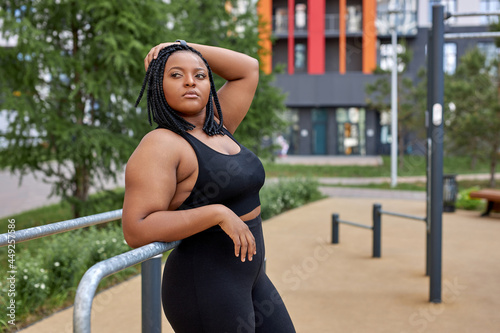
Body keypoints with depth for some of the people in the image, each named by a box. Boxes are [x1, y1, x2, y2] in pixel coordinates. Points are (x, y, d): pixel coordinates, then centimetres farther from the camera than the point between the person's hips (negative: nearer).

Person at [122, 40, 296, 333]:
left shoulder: (217, 128, 7)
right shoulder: (160, 145, -15)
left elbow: (248, 68, 15)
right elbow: (136, 230, -23)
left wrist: (183, 47, 6)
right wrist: (218, 213, -26)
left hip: (250, 276, 8)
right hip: (206, 286, -8)